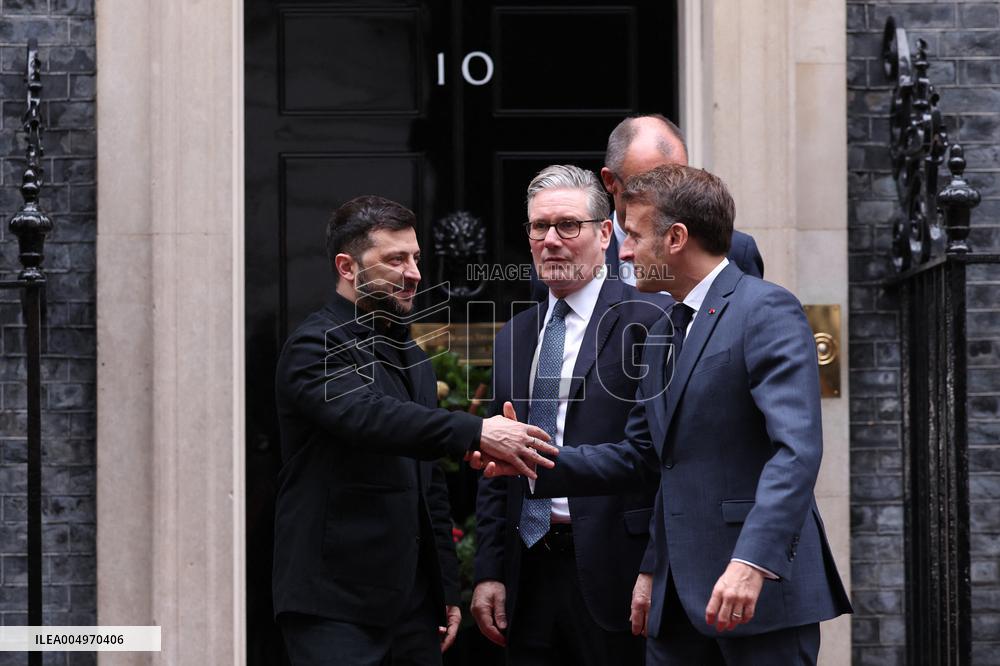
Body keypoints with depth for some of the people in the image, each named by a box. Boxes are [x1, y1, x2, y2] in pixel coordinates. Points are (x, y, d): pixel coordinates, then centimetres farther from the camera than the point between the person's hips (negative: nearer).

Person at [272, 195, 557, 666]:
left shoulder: (412, 358, 19)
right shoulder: (317, 346, -7)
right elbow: (368, 416, -28)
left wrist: (448, 590, 19)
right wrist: (475, 433, -37)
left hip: (414, 602, 8)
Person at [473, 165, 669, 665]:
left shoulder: (649, 320, -5)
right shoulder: (513, 337, 16)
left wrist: (656, 571, -16)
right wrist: (489, 571, 10)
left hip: (612, 569, -6)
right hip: (529, 574, 6)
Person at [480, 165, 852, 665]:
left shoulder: (766, 311, -10)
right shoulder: (663, 333, 19)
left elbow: (796, 449, -21)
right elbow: (637, 455, 21)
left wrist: (753, 561, -31)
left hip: (761, 584, -8)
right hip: (678, 593, 8)